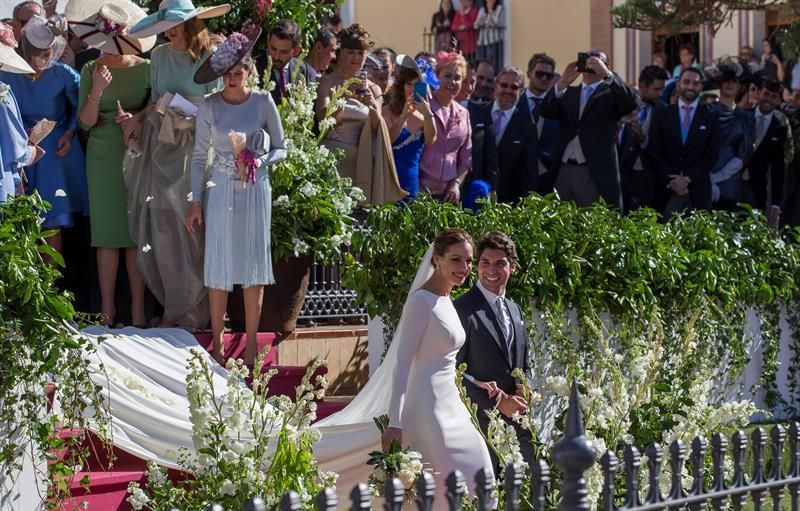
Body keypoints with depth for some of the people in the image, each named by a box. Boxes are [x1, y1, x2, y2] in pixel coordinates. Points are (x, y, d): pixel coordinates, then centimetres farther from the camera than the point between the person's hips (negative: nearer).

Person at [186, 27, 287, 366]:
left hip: (255, 190, 0)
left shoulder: (263, 102, -3)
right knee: (219, 266, 1)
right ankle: (218, 342, 10)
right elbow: (199, 156, 3)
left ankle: (251, 344, 10)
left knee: (253, 266, 2)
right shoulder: (210, 106, -2)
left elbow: (281, 149, 3)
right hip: (220, 191, 0)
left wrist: (260, 161, -17)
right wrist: (196, 203, 0)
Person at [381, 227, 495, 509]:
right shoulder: (422, 300, -11)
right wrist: (395, 422, -20)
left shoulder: (447, 301, 16)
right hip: (428, 409, -9)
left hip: (449, 407, 9)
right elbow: (402, 362, -15)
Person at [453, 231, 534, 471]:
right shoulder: (462, 309, -9)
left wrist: (523, 389, 1)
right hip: (481, 422, -7)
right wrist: (497, 402, -14)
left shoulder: (514, 310, 17)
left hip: (519, 423, 7)